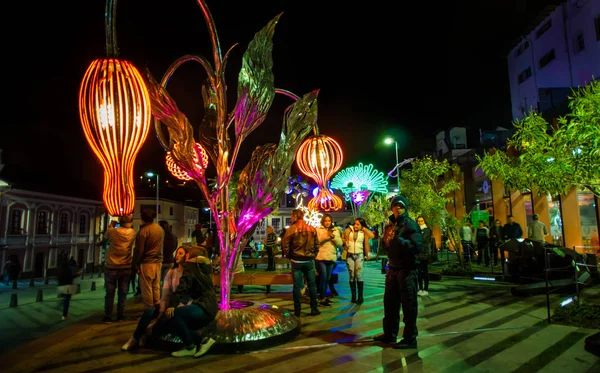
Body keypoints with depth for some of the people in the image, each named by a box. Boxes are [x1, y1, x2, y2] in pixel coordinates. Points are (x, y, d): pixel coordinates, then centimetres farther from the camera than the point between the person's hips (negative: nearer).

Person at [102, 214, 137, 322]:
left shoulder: (113, 231, -15)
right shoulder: (132, 233, -8)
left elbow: (106, 235, 8)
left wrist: (112, 225, 19)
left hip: (111, 267, -2)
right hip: (126, 267, 2)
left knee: (110, 293, 8)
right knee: (123, 293, 10)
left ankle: (108, 317, 13)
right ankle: (120, 316, 15)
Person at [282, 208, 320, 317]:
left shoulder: (291, 229, -9)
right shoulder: (312, 229, 2)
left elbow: (285, 244, -9)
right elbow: (316, 245, 6)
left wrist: (289, 255, 5)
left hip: (296, 261, -2)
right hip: (309, 260, 3)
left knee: (297, 286, 5)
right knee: (312, 285, 11)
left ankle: (297, 310, 10)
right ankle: (314, 309, 15)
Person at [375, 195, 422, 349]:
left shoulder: (410, 224, -10)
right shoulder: (390, 225, 12)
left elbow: (416, 246, -23)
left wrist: (398, 239, -31)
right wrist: (384, 240, 1)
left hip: (407, 270, -7)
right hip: (393, 269, 8)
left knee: (408, 305, 2)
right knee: (390, 302, 15)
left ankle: (410, 339, 14)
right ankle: (389, 334, 30)